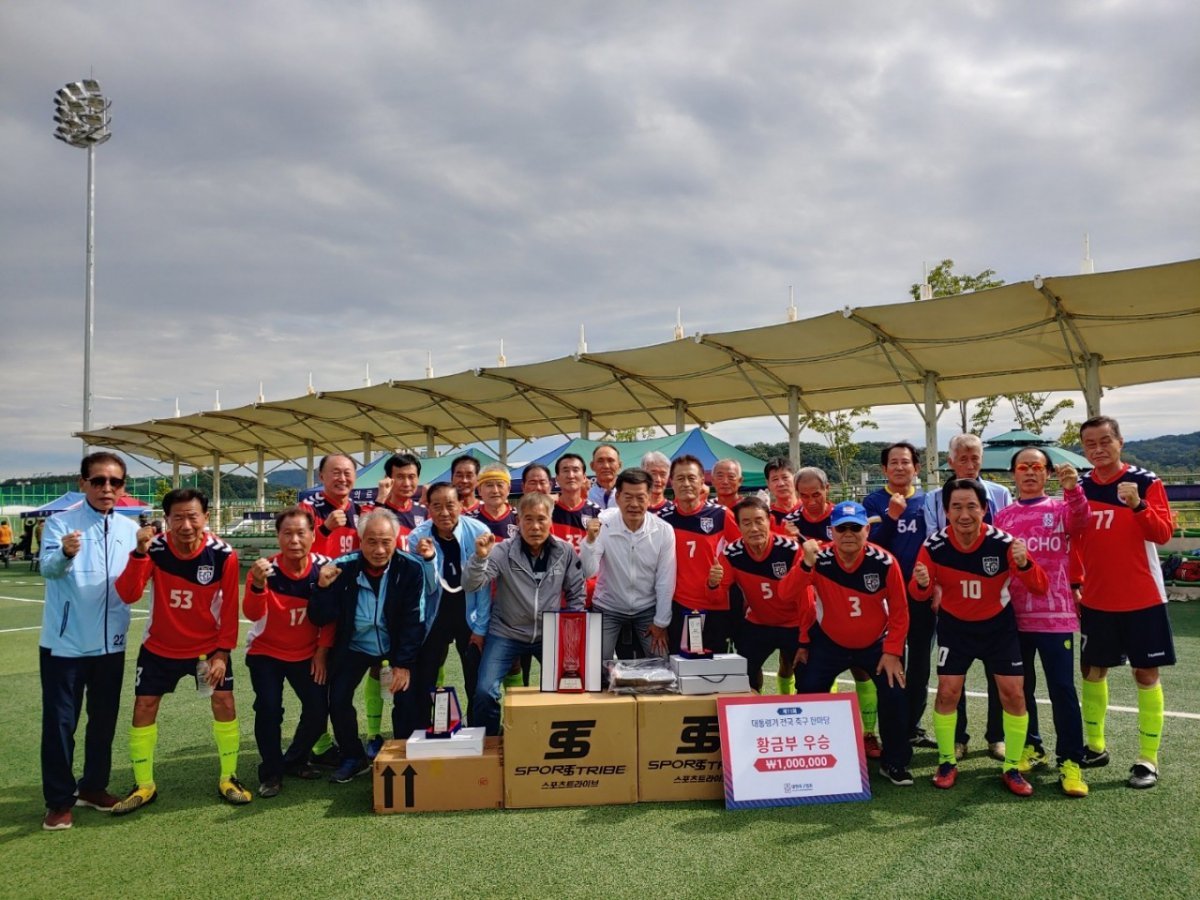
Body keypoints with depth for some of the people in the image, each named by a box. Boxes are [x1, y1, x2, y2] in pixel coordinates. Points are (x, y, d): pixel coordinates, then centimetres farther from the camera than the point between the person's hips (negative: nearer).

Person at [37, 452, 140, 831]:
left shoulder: (130, 528, 3)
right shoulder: (60, 522, -9)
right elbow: (47, 567, -25)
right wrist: (65, 553, -48)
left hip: (110, 643, 4)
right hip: (64, 643, -4)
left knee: (104, 719, 14)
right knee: (60, 721, 3)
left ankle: (93, 787, 30)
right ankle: (59, 799, 18)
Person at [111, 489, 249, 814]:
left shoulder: (223, 554, -20)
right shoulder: (155, 549, -19)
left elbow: (230, 607, -11)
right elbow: (127, 595, -28)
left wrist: (223, 651, -12)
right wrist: (140, 552, -40)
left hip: (208, 645, -1)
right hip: (159, 647, 1)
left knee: (224, 702, -5)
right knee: (144, 706, 3)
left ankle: (228, 779, 13)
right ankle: (144, 786, 22)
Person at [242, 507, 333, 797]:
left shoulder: (324, 567, -14)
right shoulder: (265, 569, -20)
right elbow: (252, 614, -33)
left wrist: (323, 649, -4)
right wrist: (258, 585, -50)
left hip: (307, 654, 2)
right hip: (266, 653, -2)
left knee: (318, 710, -3)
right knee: (269, 710, -15)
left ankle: (295, 760, 24)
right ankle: (271, 773, 8)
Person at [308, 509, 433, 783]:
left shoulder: (411, 568, -20)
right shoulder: (343, 568, -18)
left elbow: (414, 620, -15)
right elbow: (320, 619, -15)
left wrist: (404, 663, -17)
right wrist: (323, 588, -32)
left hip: (398, 646, -1)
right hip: (355, 646, 1)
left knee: (409, 699, -13)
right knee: (338, 699, -8)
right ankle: (353, 758, 17)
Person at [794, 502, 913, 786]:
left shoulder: (884, 562, -20)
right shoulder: (818, 560, -21)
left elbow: (899, 610, -9)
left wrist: (892, 651, -10)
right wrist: (806, 563, -33)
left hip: (875, 643, 0)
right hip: (829, 642, 0)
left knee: (894, 695, -12)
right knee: (808, 692, -7)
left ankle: (894, 762, 12)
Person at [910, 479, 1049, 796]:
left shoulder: (1003, 542, -23)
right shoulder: (934, 546, -21)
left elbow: (1041, 588, -20)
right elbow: (918, 594, -11)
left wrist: (1023, 564, -41)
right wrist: (923, 583, -35)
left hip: (999, 624, 0)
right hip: (954, 624, 0)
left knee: (1013, 692, -2)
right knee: (948, 691, -4)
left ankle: (1012, 768, 17)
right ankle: (947, 762, 15)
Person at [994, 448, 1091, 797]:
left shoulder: (1061, 509, 3)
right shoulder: (1003, 517, 10)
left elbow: (1080, 521, -21)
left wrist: (1073, 490, -40)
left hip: (1056, 613, -3)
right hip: (1014, 615, 3)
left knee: (1062, 687, -3)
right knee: (1020, 686, 12)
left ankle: (1070, 761, 5)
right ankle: (1030, 748, 27)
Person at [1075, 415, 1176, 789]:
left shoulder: (1146, 481, -7)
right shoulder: (1080, 487, 4)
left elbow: (1163, 534, -15)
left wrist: (1138, 505, -31)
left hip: (1142, 598, -4)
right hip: (1096, 599, 4)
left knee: (1146, 673, 3)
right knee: (1093, 670, 11)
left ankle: (1148, 759, 12)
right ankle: (1095, 746, 25)